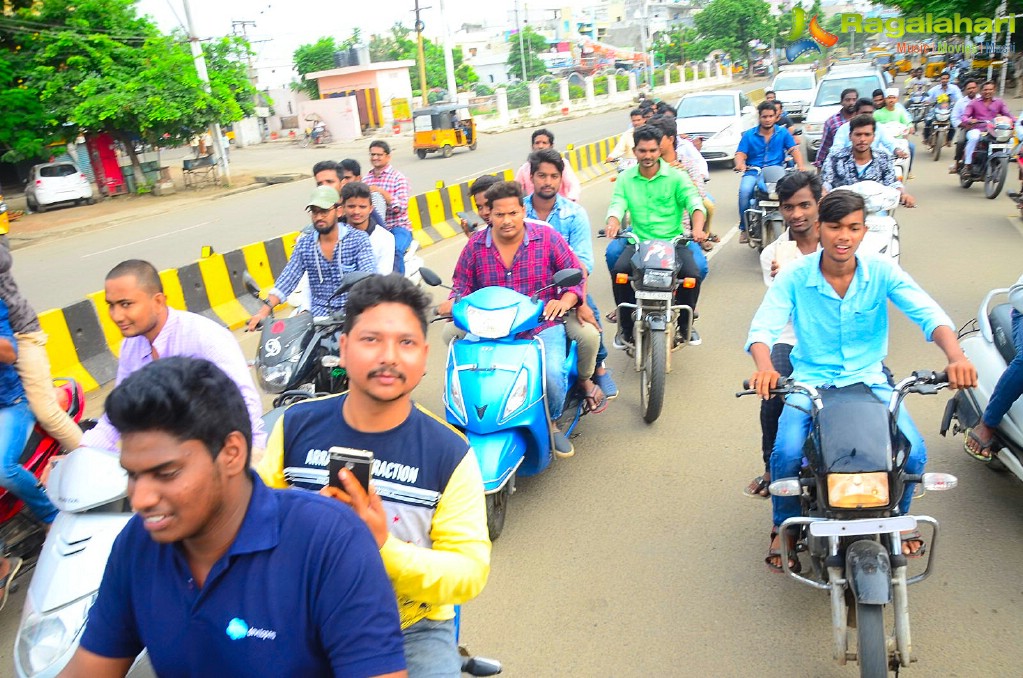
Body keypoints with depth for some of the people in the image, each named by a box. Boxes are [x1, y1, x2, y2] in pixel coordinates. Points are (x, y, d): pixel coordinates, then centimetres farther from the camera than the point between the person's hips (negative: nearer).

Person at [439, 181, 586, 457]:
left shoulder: (547, 238, 1)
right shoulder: (475, 245, 6)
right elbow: (462, 284, 13)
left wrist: (565, 300, -15)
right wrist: (454, 303, -9)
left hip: (542, 325, -1)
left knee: (552, 374, -28)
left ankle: (552, 423, 7)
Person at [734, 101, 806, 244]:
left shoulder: (783, 133, 12)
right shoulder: (749, 135, 11)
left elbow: (794, 150, 2)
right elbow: (740, 154, 1)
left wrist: (801, 167, -17)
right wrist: (740, 164, -24)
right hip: (753, 172, 0)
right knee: (744, 191, -33)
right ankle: (744, 228, -18)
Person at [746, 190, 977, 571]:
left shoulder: (882, 273, -4)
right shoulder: (794, 276, -8)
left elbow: (929, 314, -15)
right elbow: (763, 325, -18)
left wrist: (955, 356, -36)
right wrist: (764, 366, -41)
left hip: (869, 380, 2)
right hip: (810, 382, -1)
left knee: (914, 453, -17)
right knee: (786, 453, -24)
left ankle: (898, 516, 20)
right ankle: (784, 525, 9)